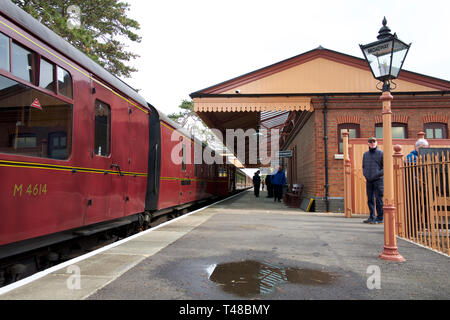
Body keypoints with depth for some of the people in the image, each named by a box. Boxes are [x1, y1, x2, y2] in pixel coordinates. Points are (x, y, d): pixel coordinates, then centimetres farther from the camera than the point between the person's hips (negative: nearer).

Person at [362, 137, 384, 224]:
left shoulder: (381, 153, 0)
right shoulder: (365, 154, 14)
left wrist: (377, 174, -12)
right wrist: (365, 174, 6)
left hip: (378, 180, -5)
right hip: (368, 180, 5)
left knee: (379, 199, -4)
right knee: (370, 199, 8)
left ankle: (380, 218, 3)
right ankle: (371, 217, 17)